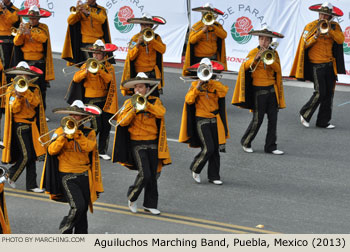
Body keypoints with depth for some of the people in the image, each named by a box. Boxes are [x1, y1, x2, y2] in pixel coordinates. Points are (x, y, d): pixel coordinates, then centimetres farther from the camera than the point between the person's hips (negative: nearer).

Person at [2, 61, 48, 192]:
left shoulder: (34, 88, 7)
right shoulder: (11, 90, -2)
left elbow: (35, 102, -12)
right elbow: (14, 109, -12)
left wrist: (25, 90, -21)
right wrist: (18, 95, -25)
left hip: (33, 125, 4)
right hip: (19, 126, -4)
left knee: (32, 155, 4)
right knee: (26, 155, -11)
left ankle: (31, 185, 9)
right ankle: (11, 176, 9)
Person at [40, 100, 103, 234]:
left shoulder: (89, 132, 5)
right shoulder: (60, 131, 2)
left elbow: (89, 147, -15)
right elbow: (52, 150, -10)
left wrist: (76, 133, -19)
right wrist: (64, 135, -19)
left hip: (84, 176, 3)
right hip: (67, 176, -3)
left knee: (83, 209, 9)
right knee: (78, 206, -19)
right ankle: (65, 230, 2)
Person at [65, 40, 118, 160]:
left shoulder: (108, 66, 5)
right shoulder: (87, 64, 2)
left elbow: (109, 79, -14)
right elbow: (76, 78, -9)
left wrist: (99, 69, -25)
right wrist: (86, 71, -25)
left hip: (105, 100, 3)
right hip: (91, 100, -3)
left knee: (106, 125, 0)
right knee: (97, 126, -11)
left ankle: (102, 151, 11)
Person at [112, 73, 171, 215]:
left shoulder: (155, 101, 6)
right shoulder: (129, 103, 2)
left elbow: (161, 112, -15)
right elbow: (122, 122, -8)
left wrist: (145, 104, -21)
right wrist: (134, 109, -19)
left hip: (153, 143, 3)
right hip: (137, 144, -3)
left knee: (153, 175, 5)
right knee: (145, 174, -14)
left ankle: (150, 205, 16)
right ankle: (132, 197, 8)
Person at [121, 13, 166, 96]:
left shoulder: (156, 37, 7)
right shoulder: (135, 38, 4)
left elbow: (162, 50, -11)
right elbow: (131, 57, -4)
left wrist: (151, 40, -18)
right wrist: (138, 44, -16)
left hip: (153, 74, 1)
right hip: (138, 73, -1)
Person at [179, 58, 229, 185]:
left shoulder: (216, 84, 8)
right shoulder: (195, 85, 1)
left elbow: (223, 91, -14)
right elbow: (188, 100, -13)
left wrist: (211, 82, -17)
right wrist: (198, 87, -19)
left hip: (215, 121, 3)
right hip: (201, 121, -3)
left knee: (215, 149, 4)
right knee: (208, 148, -13)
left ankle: (214, 176, 13)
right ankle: (195, 168, 9)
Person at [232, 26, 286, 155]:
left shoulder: (273, 53, 9)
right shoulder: (254, 52, -4)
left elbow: (277, 69, -1)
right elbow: (245, 66, -19)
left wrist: (270, 60, -18)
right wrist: (256, 58, -35)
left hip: (272, 89, 5)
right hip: (258, 90, -4)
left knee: (273, 117, 3)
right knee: (257, 119, -3)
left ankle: (270, 146, 10)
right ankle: (246, 142, 16)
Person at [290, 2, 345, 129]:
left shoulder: (335, 26, 8)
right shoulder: (311, 26, -2)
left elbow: (340, 40, -6)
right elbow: (305, 44, -7)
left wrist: (329, 30, -16)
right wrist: (316, 35, -20)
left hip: (330, 65, 4)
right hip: (317, 65, -4)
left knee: (329, 93, 4)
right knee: (320, 93, -10)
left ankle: (323, 121, 11)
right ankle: (305, 114, 10)